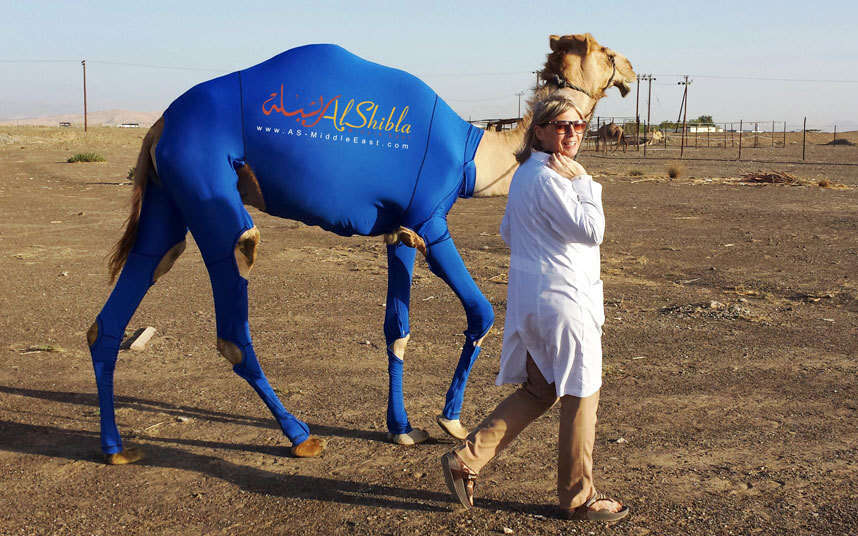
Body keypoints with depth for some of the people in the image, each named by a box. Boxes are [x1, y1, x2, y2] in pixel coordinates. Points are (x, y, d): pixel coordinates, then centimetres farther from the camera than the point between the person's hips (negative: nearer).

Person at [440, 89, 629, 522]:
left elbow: (507, 232, 24)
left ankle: (466, 459, 13)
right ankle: (578, 497, 18)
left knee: (540, 389, 18)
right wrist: (583, 181, -13)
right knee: (581, 394, 4)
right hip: (562, 296, -10)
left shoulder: (525, 174, 13)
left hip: (530, 298, 10)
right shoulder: (548, 178, -19)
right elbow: (591, 230, -21)